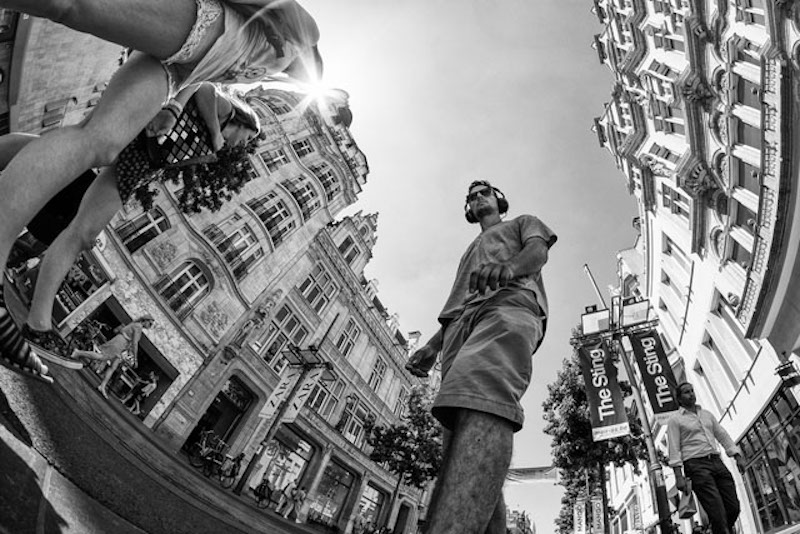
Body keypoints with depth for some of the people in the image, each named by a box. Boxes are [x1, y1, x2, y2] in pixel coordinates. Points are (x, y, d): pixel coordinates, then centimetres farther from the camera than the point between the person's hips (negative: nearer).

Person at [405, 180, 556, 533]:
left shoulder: (524, 223, 34)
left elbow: (539, 251, 9)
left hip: (510, 302, -6)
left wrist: (508, 266, -17)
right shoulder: (470, 250, 46)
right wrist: (432, 346, 18)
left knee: (482, 393, -38)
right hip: (461, 322, 7)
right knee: (468, 442, -15)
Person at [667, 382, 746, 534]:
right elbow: (674, 450, -4)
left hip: (716, 462, 6)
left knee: (733, 507, 2)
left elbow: (723, 436, 21)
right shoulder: (675, 420, 1)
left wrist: (738, 456, 7)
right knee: (717, 512, -12)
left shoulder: (707, 414, 20)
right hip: (696, 464, -6)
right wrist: (678, 476, -12)